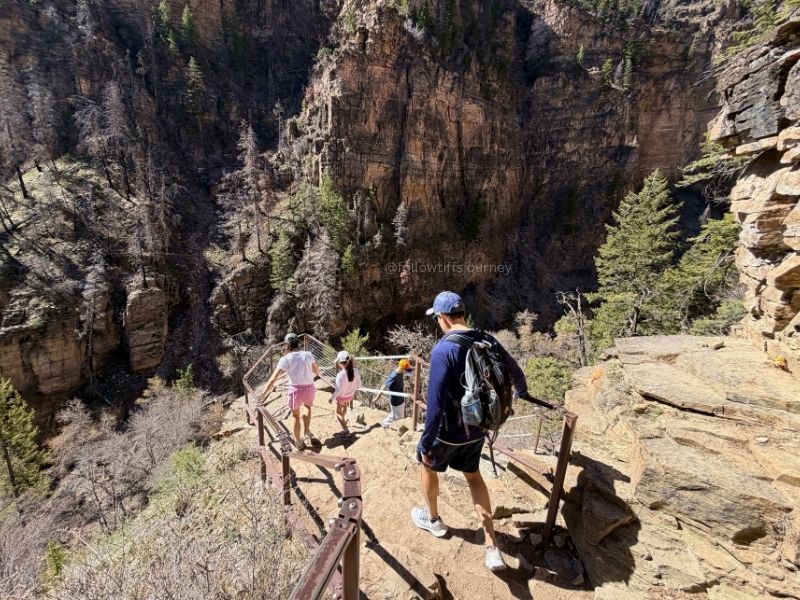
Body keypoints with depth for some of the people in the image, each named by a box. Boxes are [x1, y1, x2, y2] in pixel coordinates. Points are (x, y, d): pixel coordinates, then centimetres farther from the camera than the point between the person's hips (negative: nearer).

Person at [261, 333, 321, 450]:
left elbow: (273, 378, -9)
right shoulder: (308, 355, -3)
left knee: (295, 415, 24)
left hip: (295, 390, -2)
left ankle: (298, 442, 36)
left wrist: (263, 394, -3)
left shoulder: (285, 359, -8)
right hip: (309, 388, 2)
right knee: (307, 406, 35)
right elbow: (317, 371, 10)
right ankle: (307, 432, 21)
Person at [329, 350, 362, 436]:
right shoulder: (356, 370, -19)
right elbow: (358, 385, -7)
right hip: (350, 395, 6)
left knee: (338, 413, 20)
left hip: (341, 397, -6)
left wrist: (332, 398, -10)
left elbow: (338, 390, -26)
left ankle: (346, 430, 17)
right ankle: (342, 420, 61)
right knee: (344, 406, 36)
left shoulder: (340, 375, -35)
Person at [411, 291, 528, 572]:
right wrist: (522, 393, 31)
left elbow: (435, 404, -28)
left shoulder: (443, 349, -27)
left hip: (449, 431, -5)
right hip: (477, 428, 6)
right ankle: (492, 548, 25)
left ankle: (433, 519, 47)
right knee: (473, 476, 26)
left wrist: (425, 443, -17)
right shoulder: (488, 341, -7)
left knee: (427, 466, 24)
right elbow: (516, 373, 8)